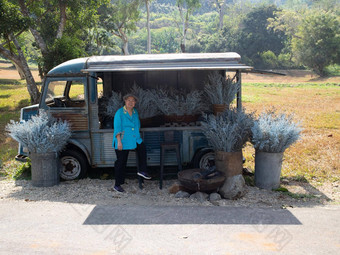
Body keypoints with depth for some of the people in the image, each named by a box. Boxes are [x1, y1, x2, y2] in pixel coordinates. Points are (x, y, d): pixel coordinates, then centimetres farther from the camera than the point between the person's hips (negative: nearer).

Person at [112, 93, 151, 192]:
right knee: (121, 162, 0)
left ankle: (142, 170, -4)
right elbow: (117, 128, -16)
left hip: (134, 139, 6)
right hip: (123, 141, -6)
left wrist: (137, 136, 15)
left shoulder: (135, 112, 8)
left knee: (142, 148, -20)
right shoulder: (120, 113, -11)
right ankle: (117, 185, 10)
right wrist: (119, 141, -23)